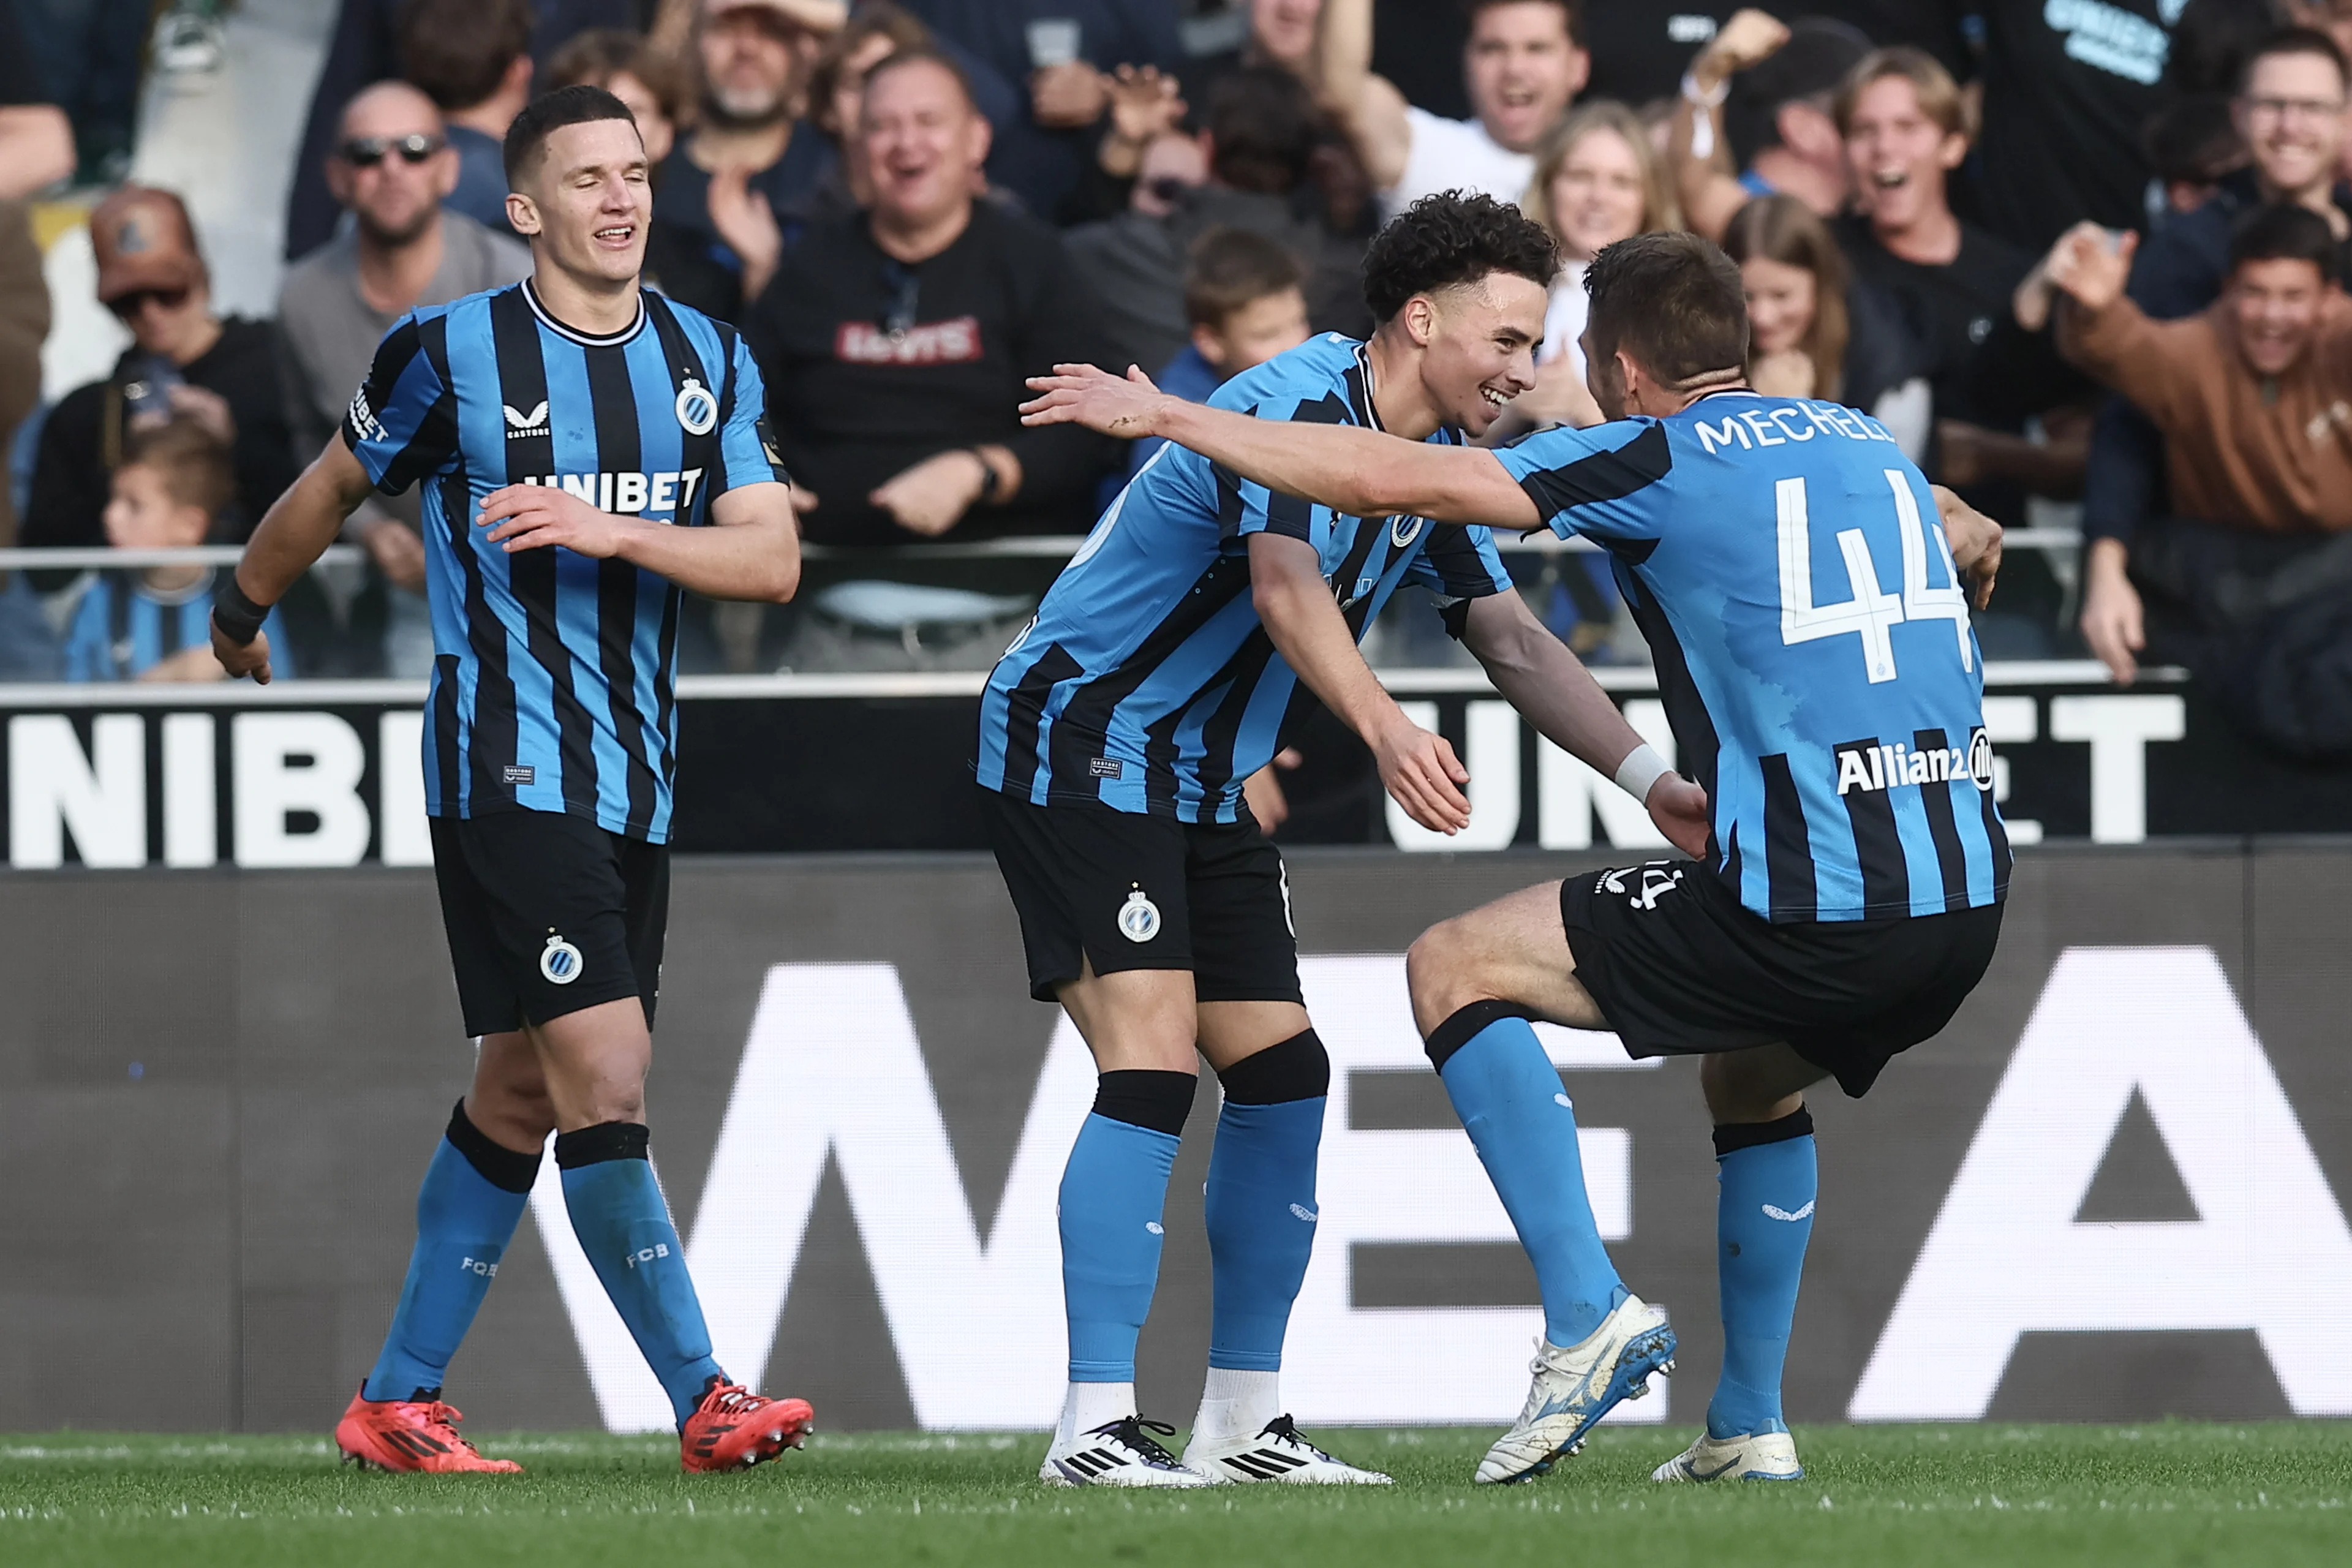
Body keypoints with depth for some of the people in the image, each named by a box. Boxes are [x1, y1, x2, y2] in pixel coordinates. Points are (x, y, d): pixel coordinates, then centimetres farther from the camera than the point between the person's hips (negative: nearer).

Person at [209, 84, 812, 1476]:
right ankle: (704, 1400, -13)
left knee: (522, 1097, 10)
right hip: (505, 770, -6)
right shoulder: (452, 354, -5)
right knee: (606, 1079, -14)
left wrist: (610, 530, -17)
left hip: (637, 782, 6)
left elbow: (773, 559, -2)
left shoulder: (711, 361, 7)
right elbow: (335, 489, 12)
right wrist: (243, 613, 25)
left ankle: (400, 1400, 19)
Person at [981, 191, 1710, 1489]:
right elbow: (1285, 587, -39)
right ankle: (1094, 1426, -20)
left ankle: (1243, 1420, 12)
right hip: (1078, 743, -10)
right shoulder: (1300, 407, -21)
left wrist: (1652, 782, -3)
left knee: (1282, 1075, 5)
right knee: (1152, 1062, -19)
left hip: (1198, 786, 10)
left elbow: (1513, 641, 10)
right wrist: (1383, 728, -56)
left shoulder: (1433, 464, 9)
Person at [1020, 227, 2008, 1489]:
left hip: (1814, 910, -8)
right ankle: (1748, 1426, 31)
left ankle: (1589, 1312, -3)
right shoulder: (1863, 443, 18)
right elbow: (1974, 543, 41)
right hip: (1968, 906, 8)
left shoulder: (1661, 461, -1)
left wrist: (1165, 417, 3)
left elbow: (1398, 481, -5)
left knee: (1456, 969, 5)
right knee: (1753, 1079, 36)